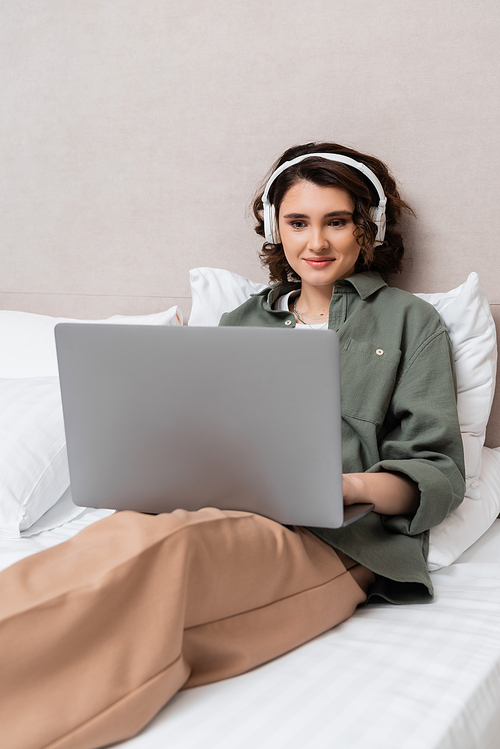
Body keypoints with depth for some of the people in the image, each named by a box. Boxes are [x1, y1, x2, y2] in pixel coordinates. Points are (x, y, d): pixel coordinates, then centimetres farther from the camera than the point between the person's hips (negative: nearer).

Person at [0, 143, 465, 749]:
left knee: (155, 540, -36)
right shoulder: (243, 321, 26)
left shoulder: (411, 322, 14)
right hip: (226, 512, 4)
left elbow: (439, 473, 5)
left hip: (338, 538, -3)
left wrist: (350, 485, -16)